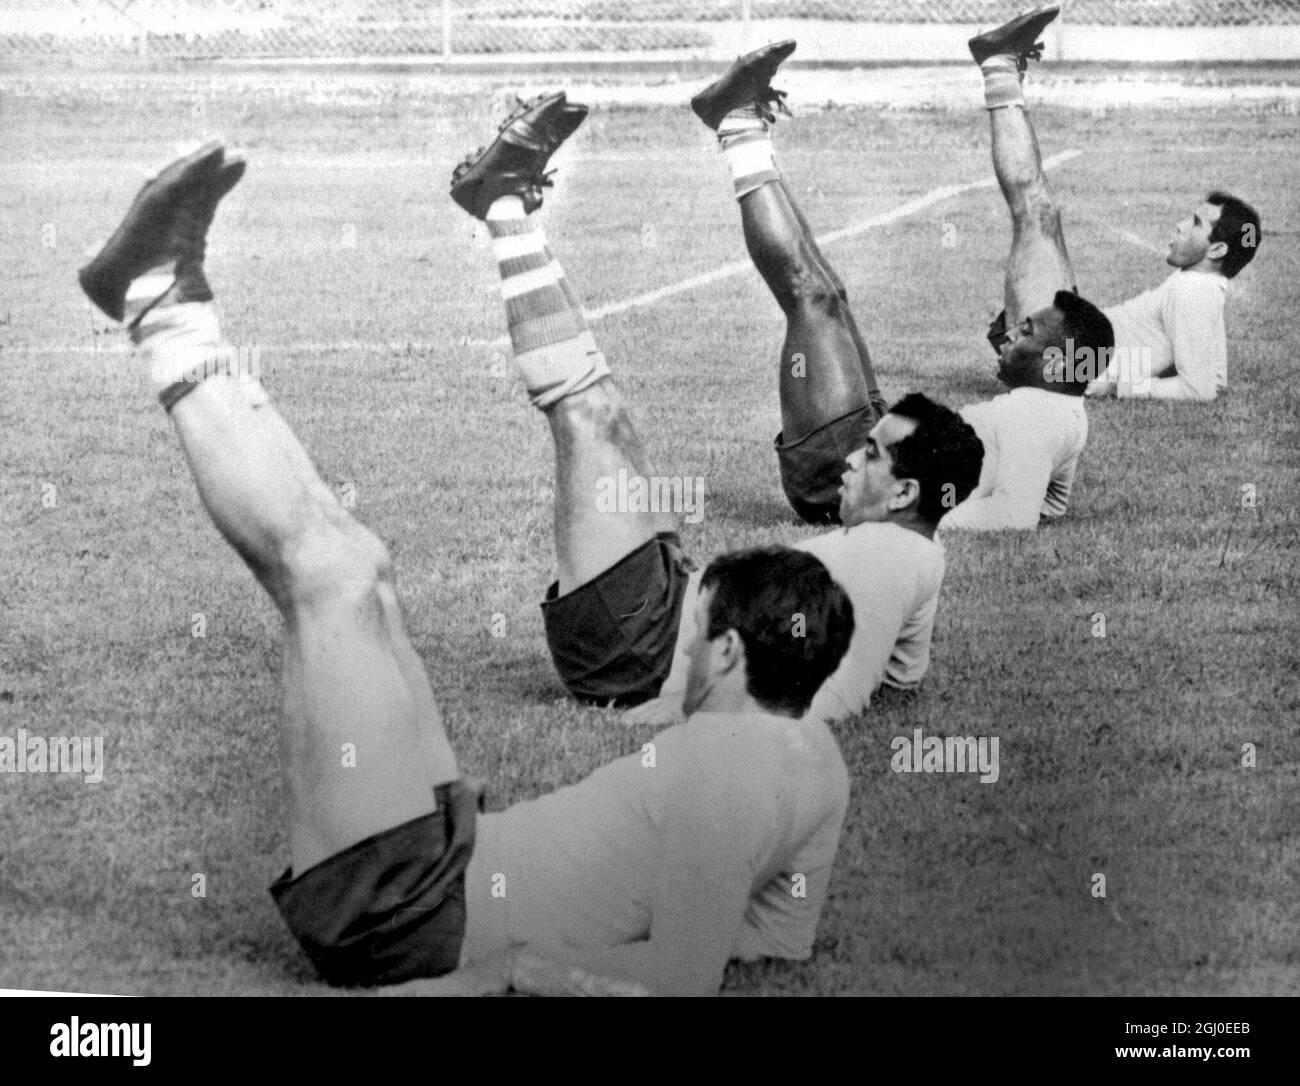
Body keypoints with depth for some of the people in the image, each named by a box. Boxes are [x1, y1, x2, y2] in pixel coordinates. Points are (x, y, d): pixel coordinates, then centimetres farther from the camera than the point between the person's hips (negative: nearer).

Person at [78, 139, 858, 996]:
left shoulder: (717, 759, -26)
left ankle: (167, 307, 5)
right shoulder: (818, 758, 2)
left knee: (332, 572, -12)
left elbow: (685, 977, -30)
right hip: (464, 857, 9)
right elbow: (786, 934, 13)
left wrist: (511, 967, -20)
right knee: (357, 575, 14)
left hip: (400, 915, -9)